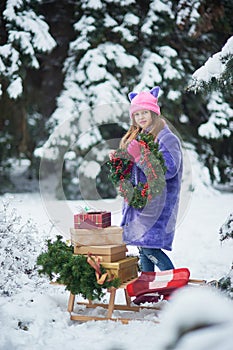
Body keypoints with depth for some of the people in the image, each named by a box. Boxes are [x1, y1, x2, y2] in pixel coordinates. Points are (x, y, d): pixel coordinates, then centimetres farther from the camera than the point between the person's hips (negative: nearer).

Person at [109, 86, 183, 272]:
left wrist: (139, 155, -22)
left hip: (157, 204, -8)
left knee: (149, 247, -13)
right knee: (143, 246, 9)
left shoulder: (167, 138, -9)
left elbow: (169, 170, -21)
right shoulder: (137, 138, 16)